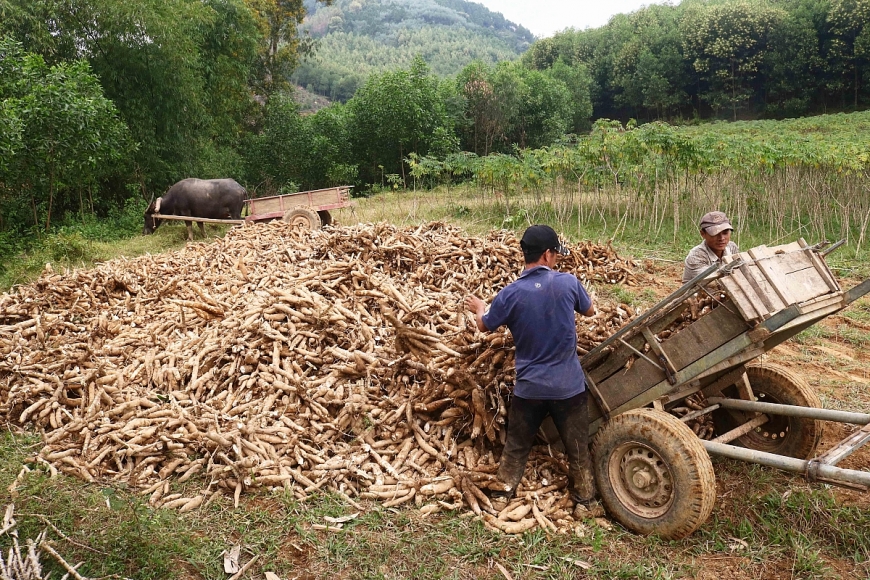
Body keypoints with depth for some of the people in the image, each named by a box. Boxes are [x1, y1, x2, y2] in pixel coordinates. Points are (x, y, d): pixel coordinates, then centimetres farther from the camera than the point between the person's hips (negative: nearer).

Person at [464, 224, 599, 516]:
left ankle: (501, 496, 28)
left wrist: (479, 308, 26)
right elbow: (590, 310, 8)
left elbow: (485, 325, 3)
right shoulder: (568, 282, -13)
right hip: (569, 385, 0)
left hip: (529, 386, 0)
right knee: (577, 448, 17)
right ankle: (586, 500, 30)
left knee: (516, 446, 18)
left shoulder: (511, 293, -13)